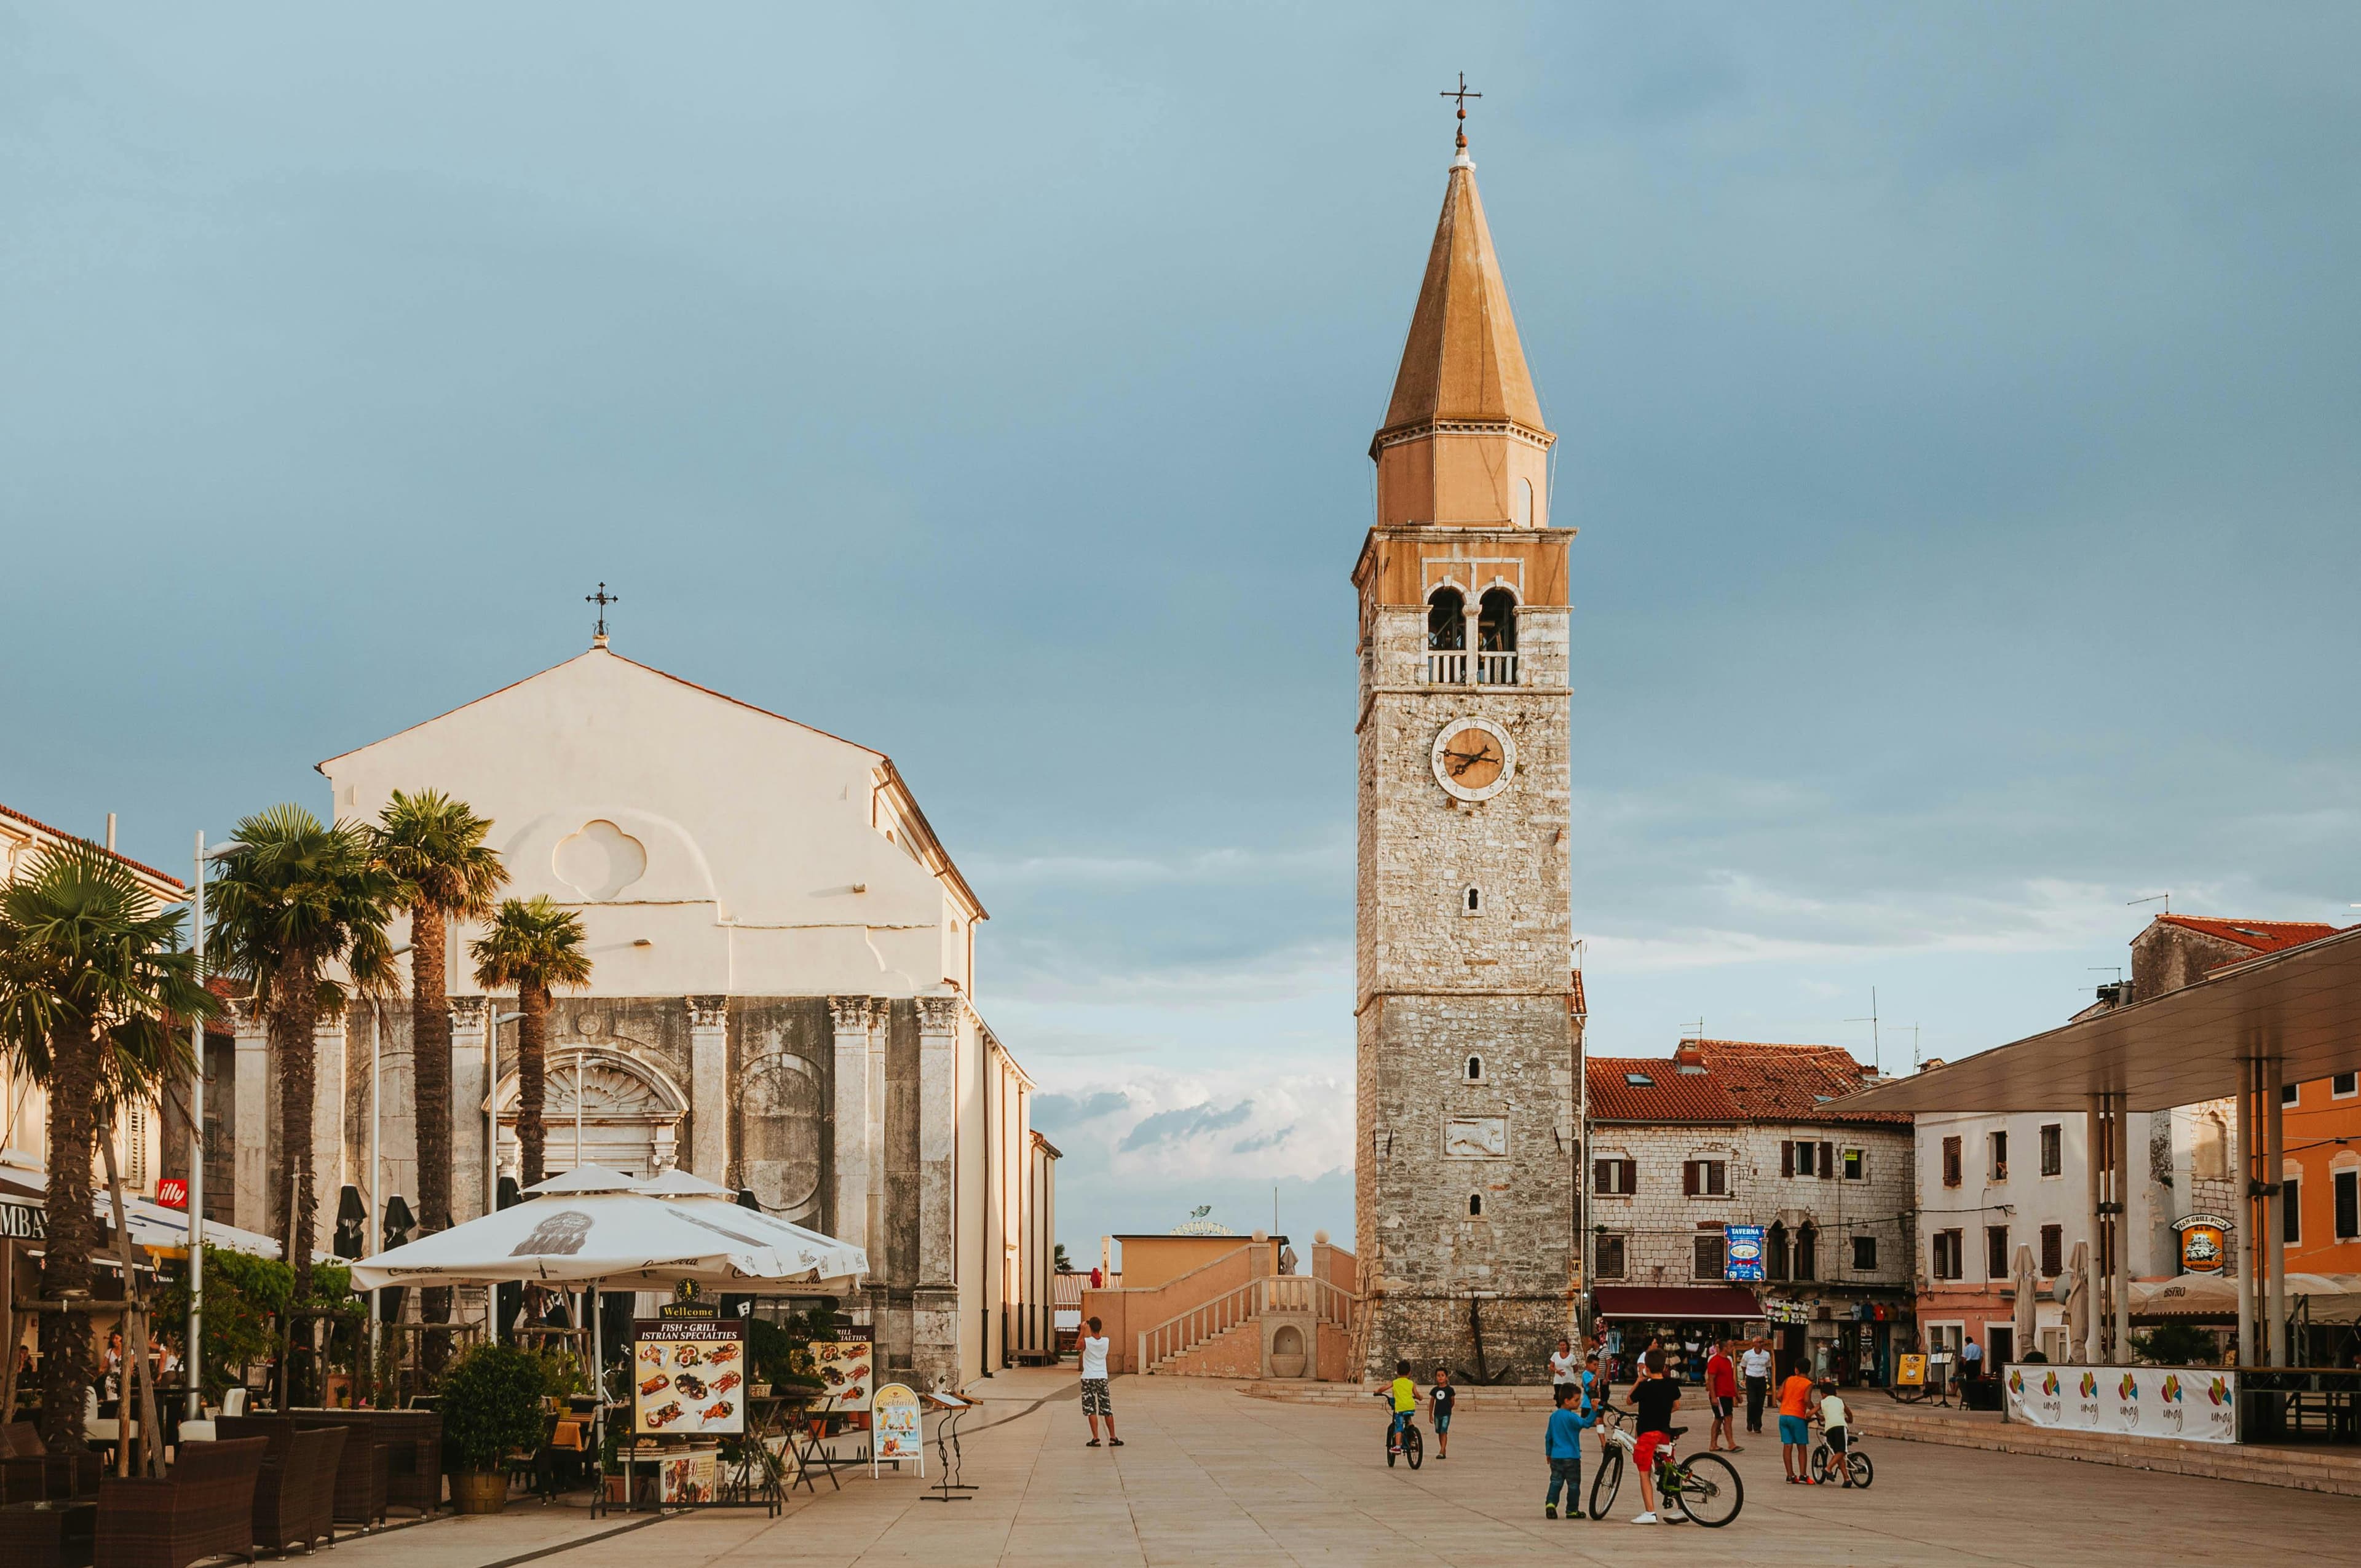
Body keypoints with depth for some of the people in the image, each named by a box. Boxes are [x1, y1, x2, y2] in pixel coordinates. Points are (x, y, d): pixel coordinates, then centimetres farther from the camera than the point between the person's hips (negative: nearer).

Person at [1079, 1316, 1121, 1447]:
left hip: (1088, 1378, -3)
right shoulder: (1106, 1341, -3)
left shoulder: (1086, 1342, -12)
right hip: (1103, 1377, 3)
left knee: (1091, 1410, 1)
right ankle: (1113, 1438, 9)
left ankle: (1095, 1438, -4)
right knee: (1107, 1410, 9)